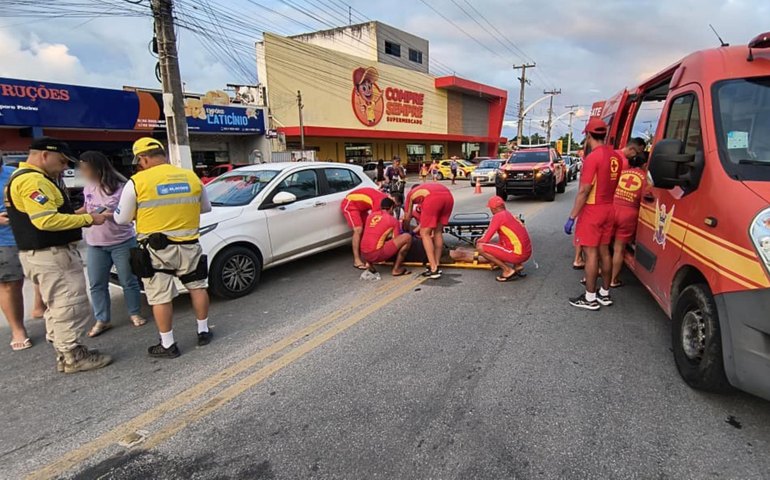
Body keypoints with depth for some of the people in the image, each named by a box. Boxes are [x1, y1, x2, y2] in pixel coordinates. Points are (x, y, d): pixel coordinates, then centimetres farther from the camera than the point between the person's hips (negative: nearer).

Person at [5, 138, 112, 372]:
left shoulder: (24, 178, 17)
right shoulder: (32, 180, -18)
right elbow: (46, 220, -27)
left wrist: (77, 215, 6)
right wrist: (88, 219, -19)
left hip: (43, 253, 11)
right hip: (52, 255, -11)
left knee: (58, 307, 16)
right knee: (69, 306, -3)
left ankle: (65, 353, 25)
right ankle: (73, 356, 6)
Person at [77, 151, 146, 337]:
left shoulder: (120, 187, -13)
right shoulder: (88, 187, 6)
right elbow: (87, 208, 22)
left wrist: (112, 215, -27)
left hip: (122, 242, -6)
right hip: (95, 245, 6)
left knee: (128, 281, 6)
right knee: (97, 284, 8)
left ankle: (135, 314, 21)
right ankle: (102, 320, 19)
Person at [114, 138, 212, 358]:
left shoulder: (137, 182, -7)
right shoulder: (191, 177, 4)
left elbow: (121, 219, -1)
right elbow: (206, 207, 16)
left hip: (156, 249, -3)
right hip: (188, 245, 4)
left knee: (160, 297, 6)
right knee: (197, 287, 18)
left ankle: (168, 345, 14)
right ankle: (203, 331, 27)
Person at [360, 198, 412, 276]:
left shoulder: (371, 215, 16)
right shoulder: (392, 220, 1)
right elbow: (397, 240, 9)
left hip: (363, 254, 7)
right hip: (377, 254, -7)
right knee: (407, 237, -2)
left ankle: (369, 263, 18)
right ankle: (396, 269, 2)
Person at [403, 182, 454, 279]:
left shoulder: (411, 193, 34)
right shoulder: (428, 188, 45)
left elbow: (407, 217, 38)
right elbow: (428, 216, 47)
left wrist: (406, 231, 55)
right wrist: (417, 229, 58)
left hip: (433, 198, -5)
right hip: (448, 196, 5)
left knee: (425, 234, 6)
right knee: (438, 232, 20)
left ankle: (433, 269, -1)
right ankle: (436, 266, 22)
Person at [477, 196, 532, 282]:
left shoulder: (498, 216, -9)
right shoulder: (511, 215, 18)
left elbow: (485, 239, -10)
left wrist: (479, 241, 12)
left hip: (517, 254, -9)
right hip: (527, 253, 9)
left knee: (480, 247, -9)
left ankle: (508, 270, -5)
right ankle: (517, 265, 13)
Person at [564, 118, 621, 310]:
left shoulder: (593, 158, -18)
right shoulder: (615, 157, 6)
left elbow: (583, 191, -19)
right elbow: (613, 183, 10)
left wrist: (571, 217, -15)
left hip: (593, 210, -8)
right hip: (608, 208, 8)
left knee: (591, 253, -2)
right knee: (604, 251, 14)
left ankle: (590, 299, 5)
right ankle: (605, 294, 24)